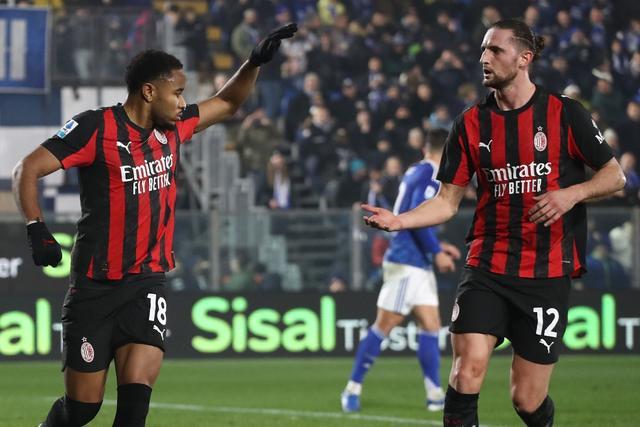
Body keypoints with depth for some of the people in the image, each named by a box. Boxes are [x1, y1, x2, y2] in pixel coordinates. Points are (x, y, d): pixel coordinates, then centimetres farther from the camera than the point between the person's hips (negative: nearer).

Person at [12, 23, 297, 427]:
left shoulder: (172, 128, 9)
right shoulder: (96, 127, -10)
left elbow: (227, 104, 26)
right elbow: (28, 169, -13)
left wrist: (256, 62, 11)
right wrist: (37, 229, -26)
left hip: (146, 285, 4)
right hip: (96, 285, -4)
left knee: (136, 392, -16)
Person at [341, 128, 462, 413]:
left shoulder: (415, 172, 15)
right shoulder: (431, 176, -12)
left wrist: (437, 248, 24)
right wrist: (437, 253, -15)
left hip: (419, 265, 10)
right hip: (407, 263, -10)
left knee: (430, 325, 4)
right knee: (384, 325, -5)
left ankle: (435, 394, 3)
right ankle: (353, 388, 1)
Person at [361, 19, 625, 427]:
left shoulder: (564, 114, -2)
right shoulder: (471, 124, 5)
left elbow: (615, 176, 4)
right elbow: (448, 200, 7)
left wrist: (572, 193, -15)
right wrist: (399, 220, -10)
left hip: (548, 272, -2)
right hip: (487, 267, 2)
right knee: (468, 369, -20)